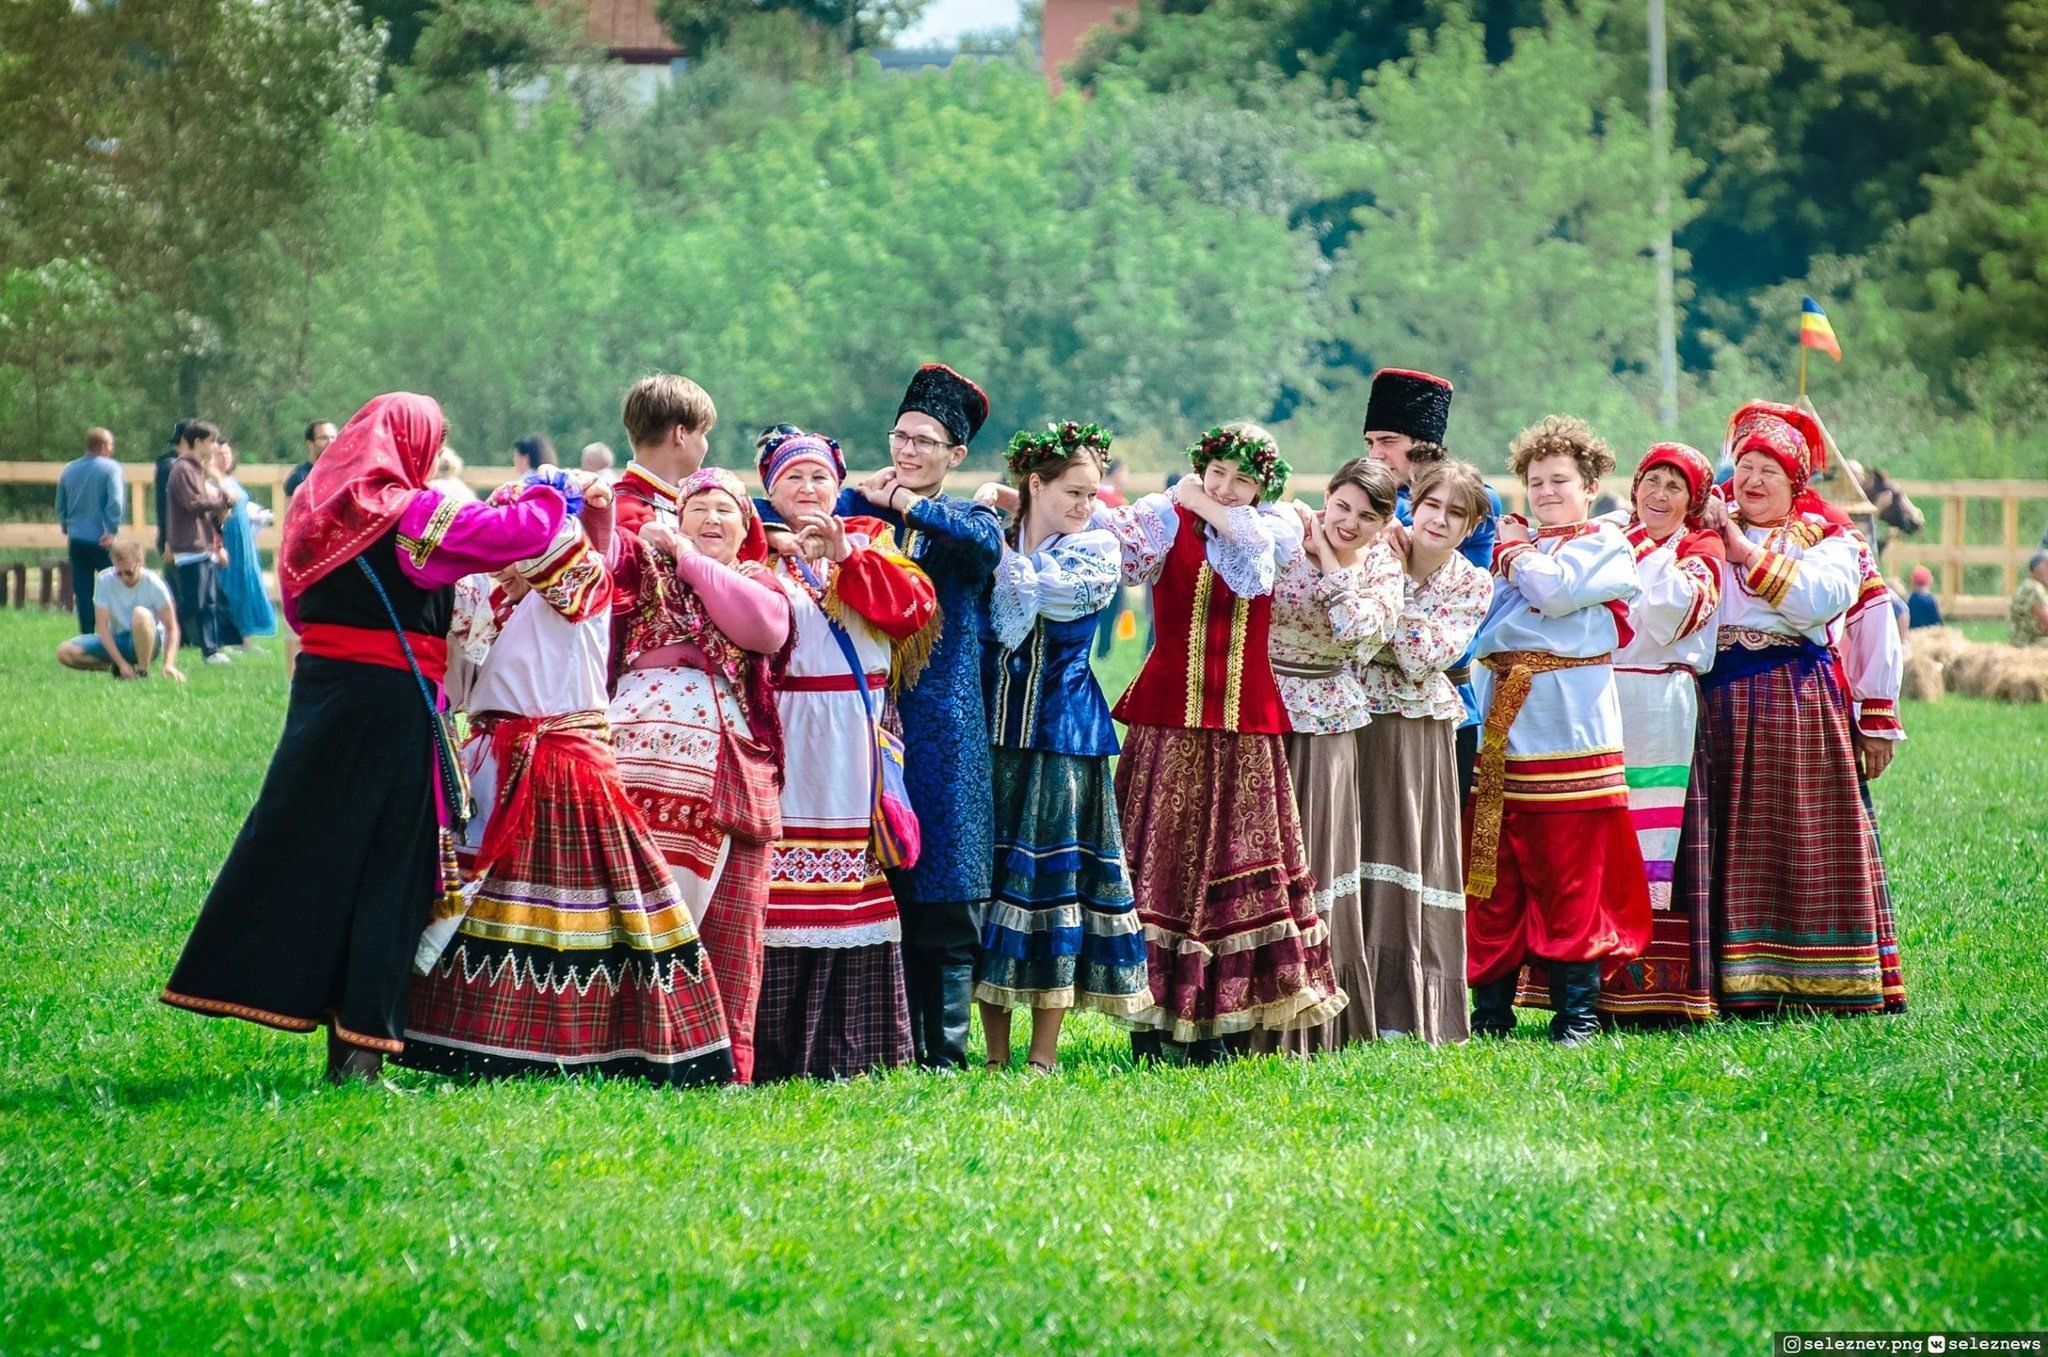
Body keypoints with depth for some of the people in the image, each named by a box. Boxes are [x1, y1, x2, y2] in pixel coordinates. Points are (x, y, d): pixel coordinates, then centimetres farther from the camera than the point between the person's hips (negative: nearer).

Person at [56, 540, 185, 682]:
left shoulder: (153, 584, -16)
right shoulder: (104, 580, -12)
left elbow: (171, 628, -14)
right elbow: (102, 626, -13)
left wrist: (169, 664, -29)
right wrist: (121, 663, -22)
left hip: (146, 644, -3)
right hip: (115, 641, 3)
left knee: (140, 614, -37)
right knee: (65, 652, -19)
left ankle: (143, 673, -21)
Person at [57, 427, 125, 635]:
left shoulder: (69, 469, 8)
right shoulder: (111, 468, -9)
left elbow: (60, 506, 14)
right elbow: (115, 503, -19)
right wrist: (112, 531, -14)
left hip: (76, 540, 4)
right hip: (102, 540, -4)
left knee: (82, 593, 5)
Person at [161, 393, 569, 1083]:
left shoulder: (318, 510, 8)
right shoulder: (413, 516, -11)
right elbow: (520, 533, -12)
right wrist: (548, 493, 8)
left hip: (321, 692, 6)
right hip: (393, 704, -6)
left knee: (304, 850, 9)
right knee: (385, 868, 0)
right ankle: (358, 1047, 0)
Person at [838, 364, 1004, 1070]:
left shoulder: (967, 517, 8)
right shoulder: (862, 514, 13)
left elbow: (986, 541, -16)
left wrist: (905, 504, -13)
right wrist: (863, 495, -9)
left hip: (943, 729, -1)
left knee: (943, 899, -2)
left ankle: (943, 1048, 2)